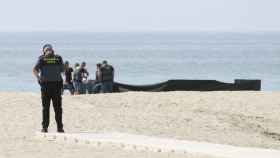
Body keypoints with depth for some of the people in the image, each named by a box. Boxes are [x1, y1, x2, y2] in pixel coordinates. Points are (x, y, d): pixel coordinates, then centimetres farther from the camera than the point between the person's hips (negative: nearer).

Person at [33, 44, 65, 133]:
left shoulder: (42, 59, -1)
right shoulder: (58, 58, 2)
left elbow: (34, 70, -11)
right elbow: (62, 70, 10)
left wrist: (38, 78, 1)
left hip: (45, 85, 0)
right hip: (57, 85, 0)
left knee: (45, 108, 6)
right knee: (58, 108, 7)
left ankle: (45, 127, 2)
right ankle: (59, 127, 6)